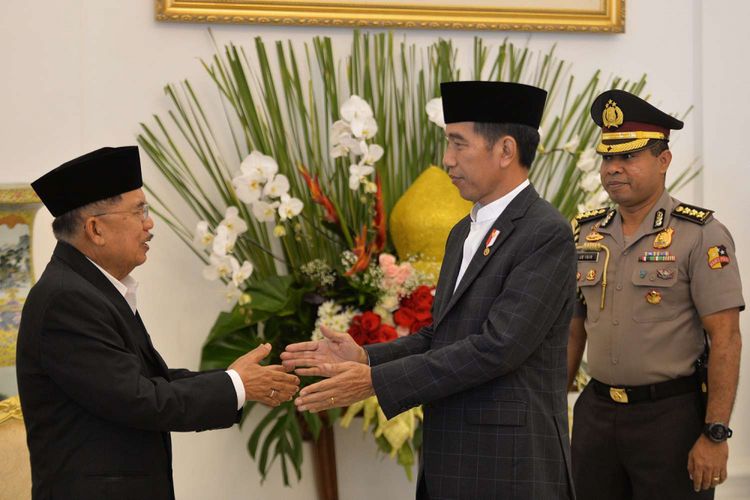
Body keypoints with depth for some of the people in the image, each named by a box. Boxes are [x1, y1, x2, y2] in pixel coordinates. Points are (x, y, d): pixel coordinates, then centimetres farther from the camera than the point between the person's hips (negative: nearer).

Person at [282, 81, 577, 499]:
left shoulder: (548, 234, -14)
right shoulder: (463, 233, 15)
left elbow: (497, 346, -21)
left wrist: (375, 381, -21)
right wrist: (365, 357, -1)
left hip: (511, 465, -8)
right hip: (449, 460, 8)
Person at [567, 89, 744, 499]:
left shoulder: (700, 235, -8)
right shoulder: (586, 235, 8)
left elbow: (726, 338, -12)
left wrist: (715, 435, -16)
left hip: (672, 418, -5)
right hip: (595, 414, 5)